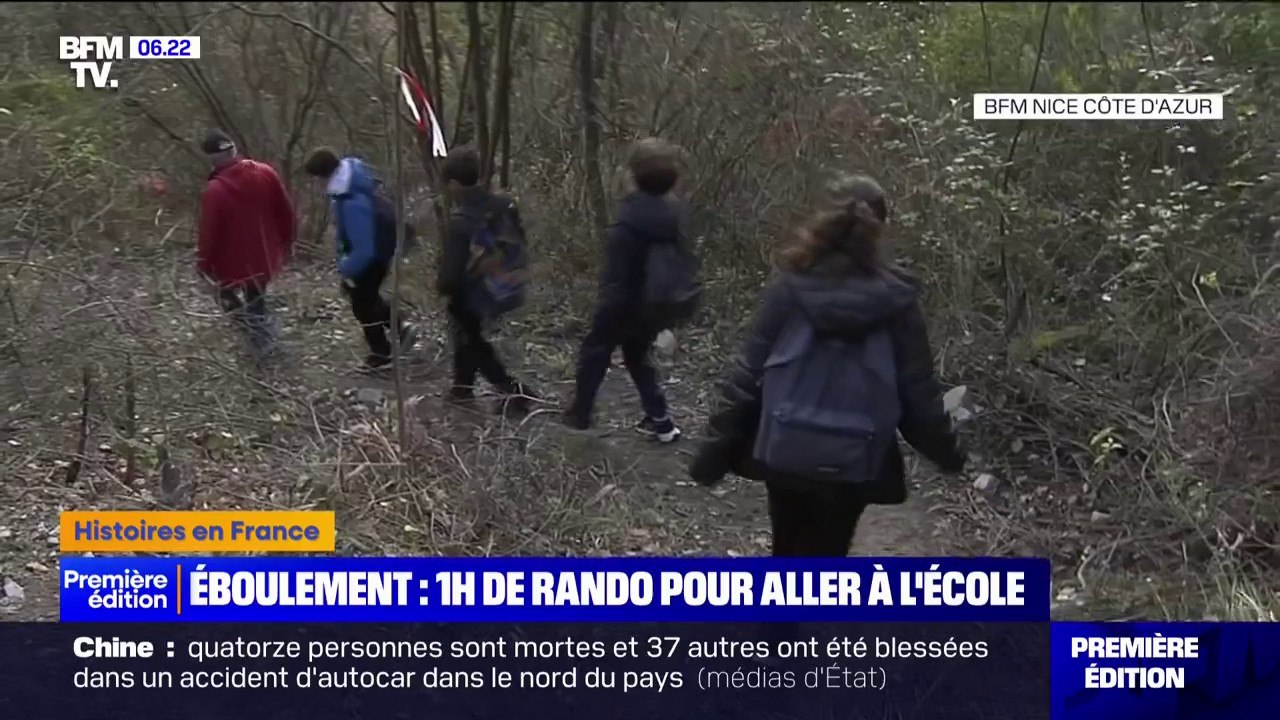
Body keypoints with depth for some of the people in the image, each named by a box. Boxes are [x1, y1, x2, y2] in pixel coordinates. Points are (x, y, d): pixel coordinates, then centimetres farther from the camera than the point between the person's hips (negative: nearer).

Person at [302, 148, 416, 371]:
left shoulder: (353, 204, -39)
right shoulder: (351, 170, -10)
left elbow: (364, 250, -35)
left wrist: (346, 269, -18)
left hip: (375, 252, -9)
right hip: (374, 243, 9)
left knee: (362, 301, 10)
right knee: (354, 288, 26)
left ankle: (382, 353, 29)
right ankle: (399, 326, 28)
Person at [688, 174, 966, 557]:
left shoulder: (790, 287, -9)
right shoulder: (897, 299, -9)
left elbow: (748, 374, -9)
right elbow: (918, 392, -5)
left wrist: (715, 448, -3)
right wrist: (946, 451, 11)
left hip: (783, 452, 1)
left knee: (788, 552, 24)